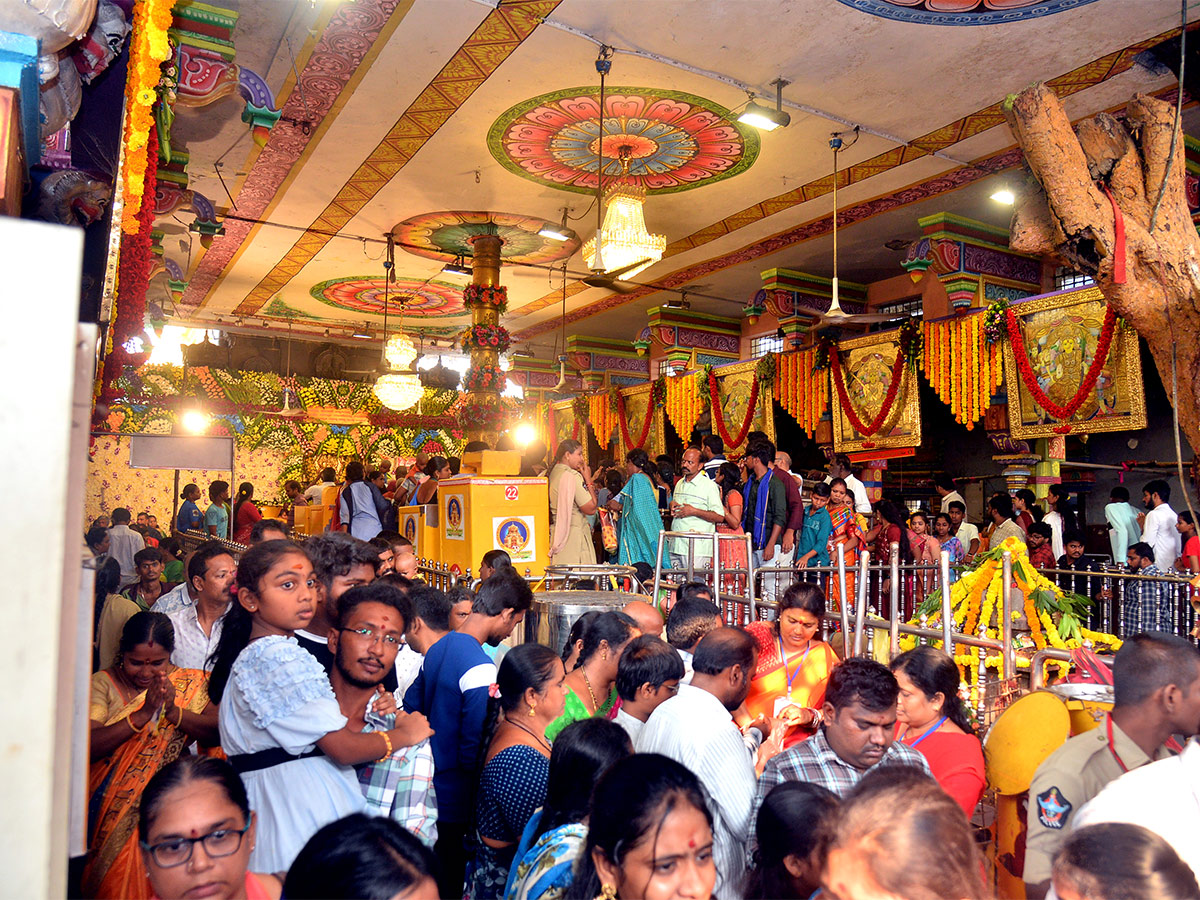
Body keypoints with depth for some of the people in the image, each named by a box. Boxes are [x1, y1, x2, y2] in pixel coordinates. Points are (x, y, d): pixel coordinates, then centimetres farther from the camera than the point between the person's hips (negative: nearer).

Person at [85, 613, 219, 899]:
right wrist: (143, 714, -20)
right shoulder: (104, 683, 0)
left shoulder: (190, 683, 3)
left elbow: (218, 731, -7)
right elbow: (87, 746, -12)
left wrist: (173, 711, -19)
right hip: (113, 809, 0)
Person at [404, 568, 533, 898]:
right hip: (457, 805, -8)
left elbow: (410, 709, 12)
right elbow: (475, 754, -25)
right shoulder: (480, 669, -26)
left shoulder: (437, 649, 2)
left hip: (430, 793, 8)